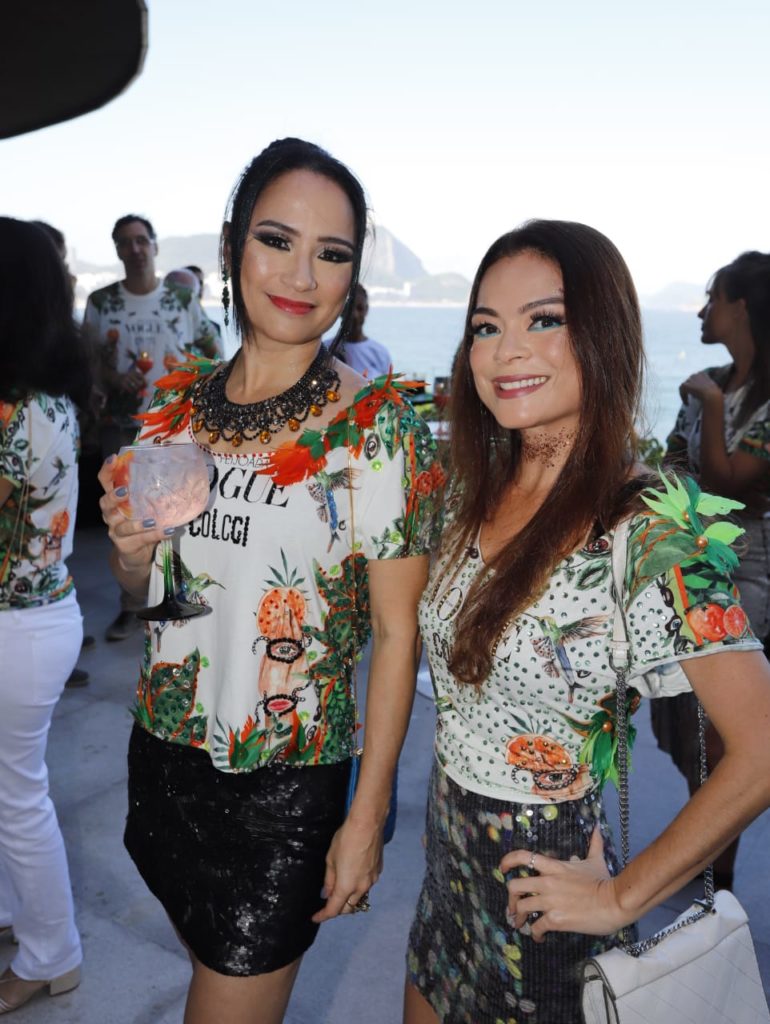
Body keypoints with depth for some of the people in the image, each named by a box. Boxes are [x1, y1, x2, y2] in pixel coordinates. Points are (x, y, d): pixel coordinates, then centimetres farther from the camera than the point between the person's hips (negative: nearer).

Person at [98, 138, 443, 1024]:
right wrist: (133, 551, -13)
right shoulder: (175, 401, -1)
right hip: (162, 752, 5)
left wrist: (368, 816, -13)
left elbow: (397, 633, -14)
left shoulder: (377, 426, -16)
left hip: (285, 784, -5)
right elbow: (145, 588, 10)